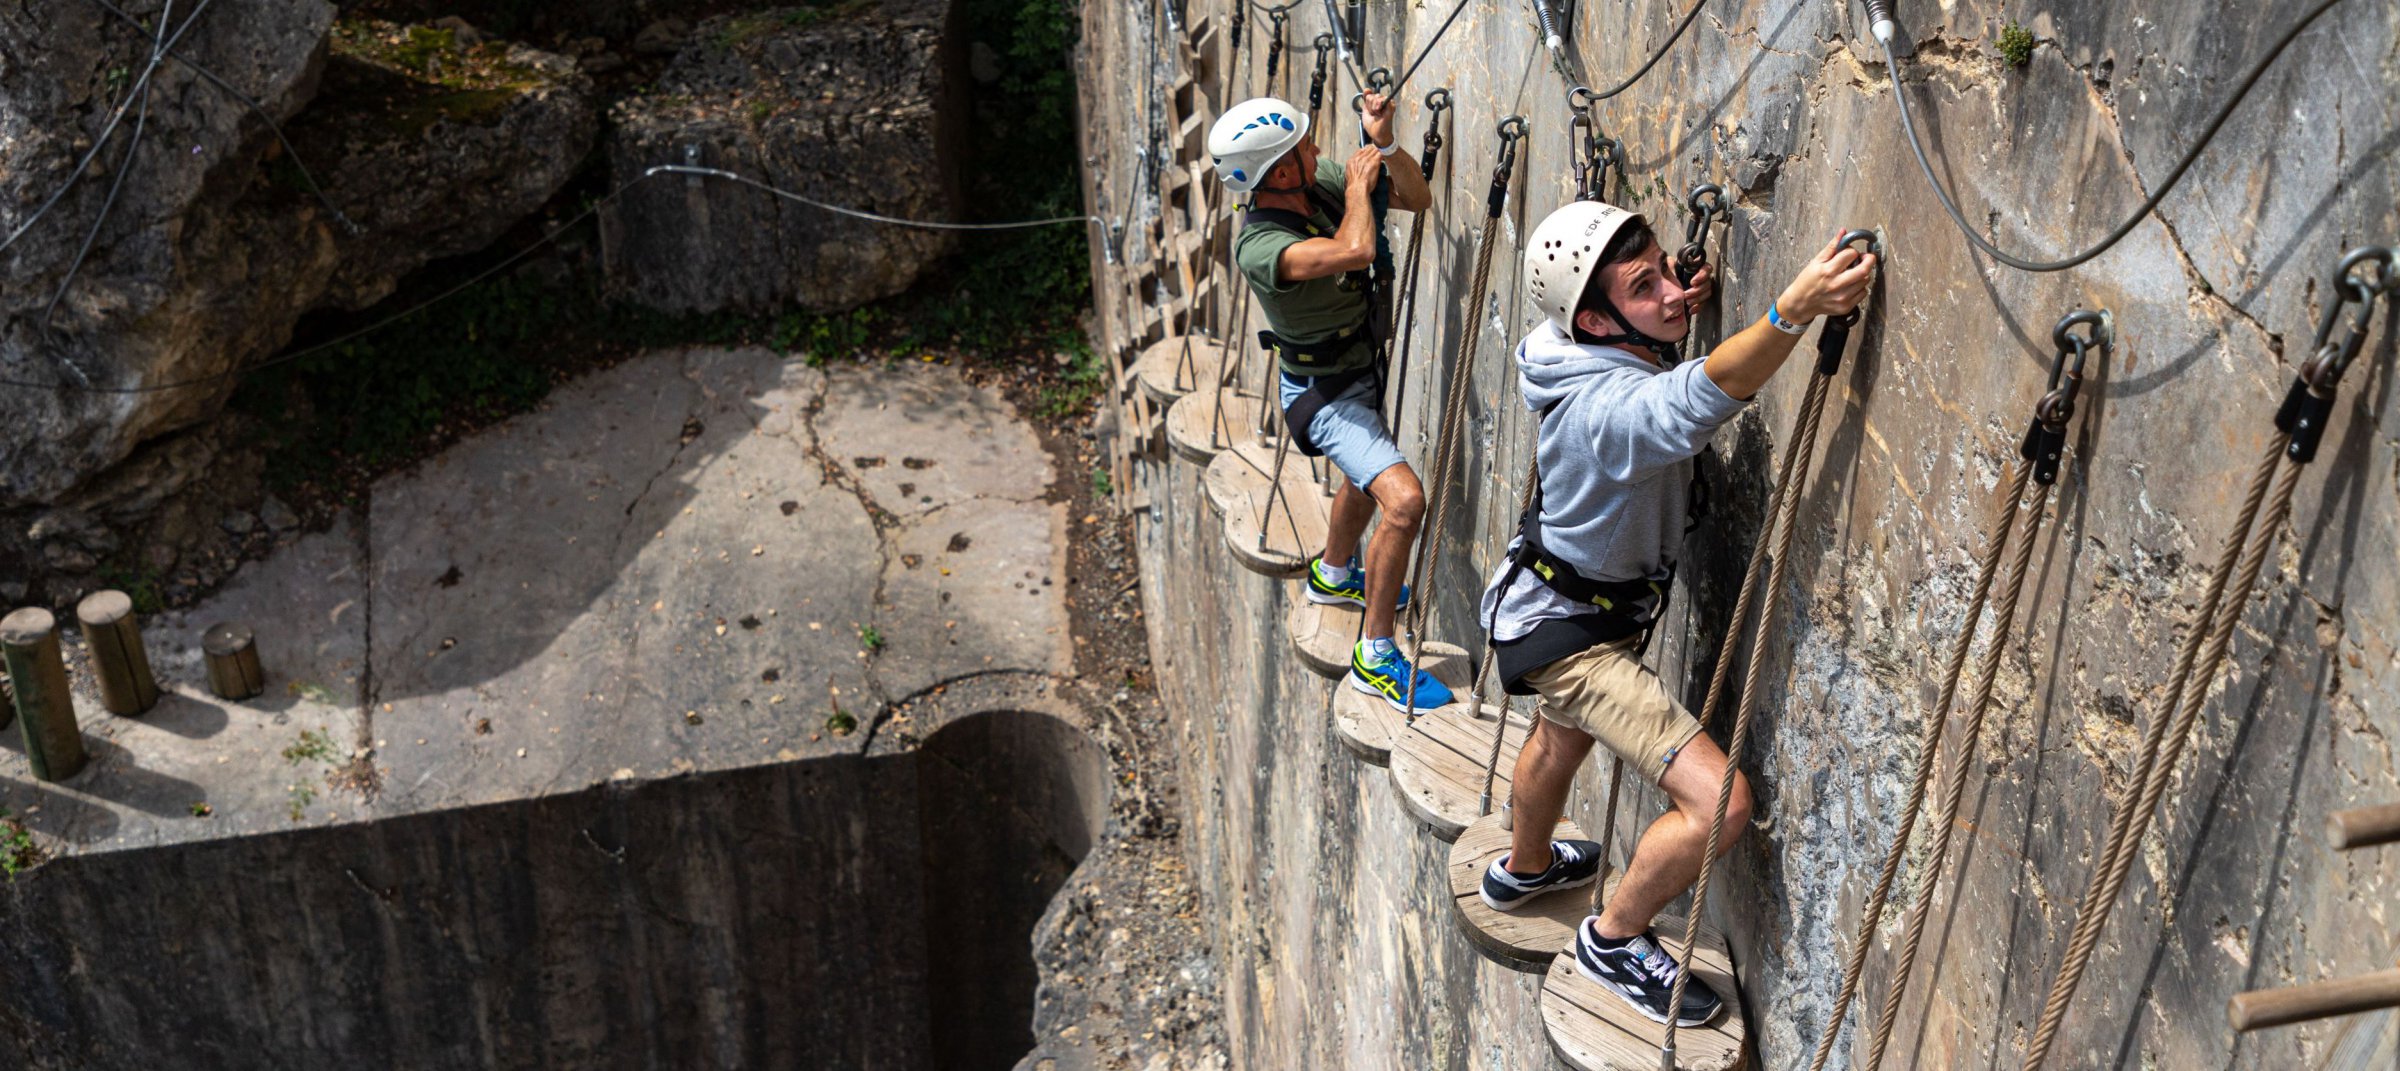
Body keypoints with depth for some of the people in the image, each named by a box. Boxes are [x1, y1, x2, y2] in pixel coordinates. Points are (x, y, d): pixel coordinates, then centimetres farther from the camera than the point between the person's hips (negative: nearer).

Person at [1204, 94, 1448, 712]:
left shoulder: (1323, 182, -10)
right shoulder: (1258, 246, -34)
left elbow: (1417, 198, -3)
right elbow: (1356, 250, -49)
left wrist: (1383, 144, -21)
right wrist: (1360, 181, -31)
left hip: (1360, 372, 9)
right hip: (1324, 395, -9)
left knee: (1365, 477, 32)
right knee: (1404, 501, -24)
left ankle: (1334, 574, 62)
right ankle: (1375, 657, -9)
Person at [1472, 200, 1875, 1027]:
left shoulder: (1605, 362, -8)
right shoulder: (1609, 407, -37)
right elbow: (1703, 397, -60)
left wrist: (1684, 300, 0)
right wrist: (1795, 308, -74)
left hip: (1563, 605, 10)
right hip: (1569, 631, -10)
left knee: (1563, 736, 36)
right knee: (1719, 803, -14)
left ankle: (1524, 868, 63)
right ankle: (1614, 940, 8)